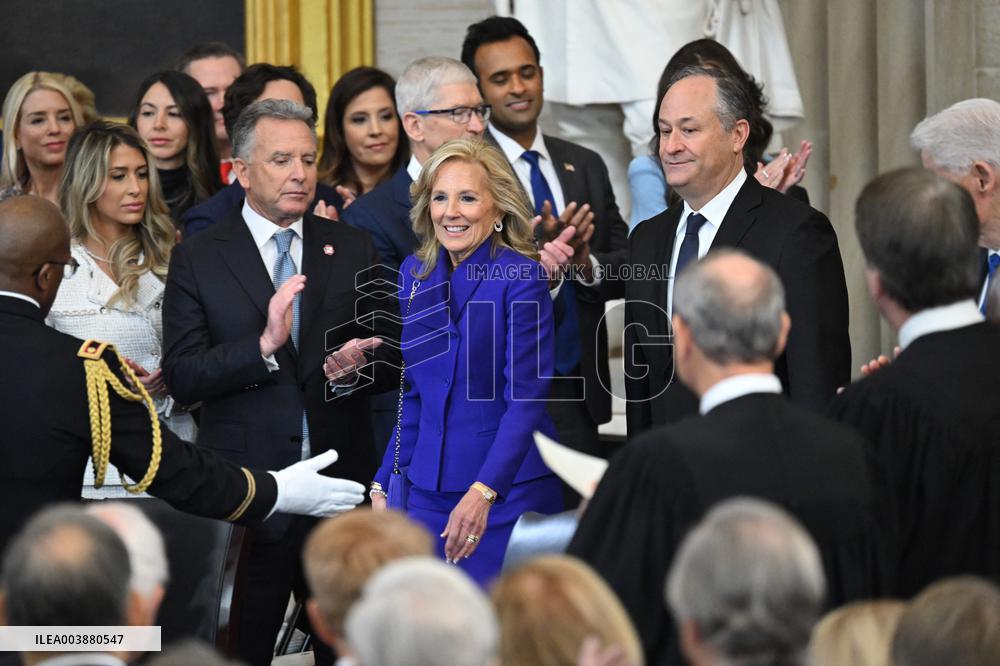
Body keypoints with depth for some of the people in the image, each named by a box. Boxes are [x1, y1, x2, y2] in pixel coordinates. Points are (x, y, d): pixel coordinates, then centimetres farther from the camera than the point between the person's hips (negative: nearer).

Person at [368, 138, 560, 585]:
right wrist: (383, 484, 5)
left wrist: (483, 493, -27)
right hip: (428, 489, 5)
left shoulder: (522, 278, -10)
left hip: (507, 490, -5)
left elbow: (525, 398, -16)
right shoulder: (415, 274, 8)